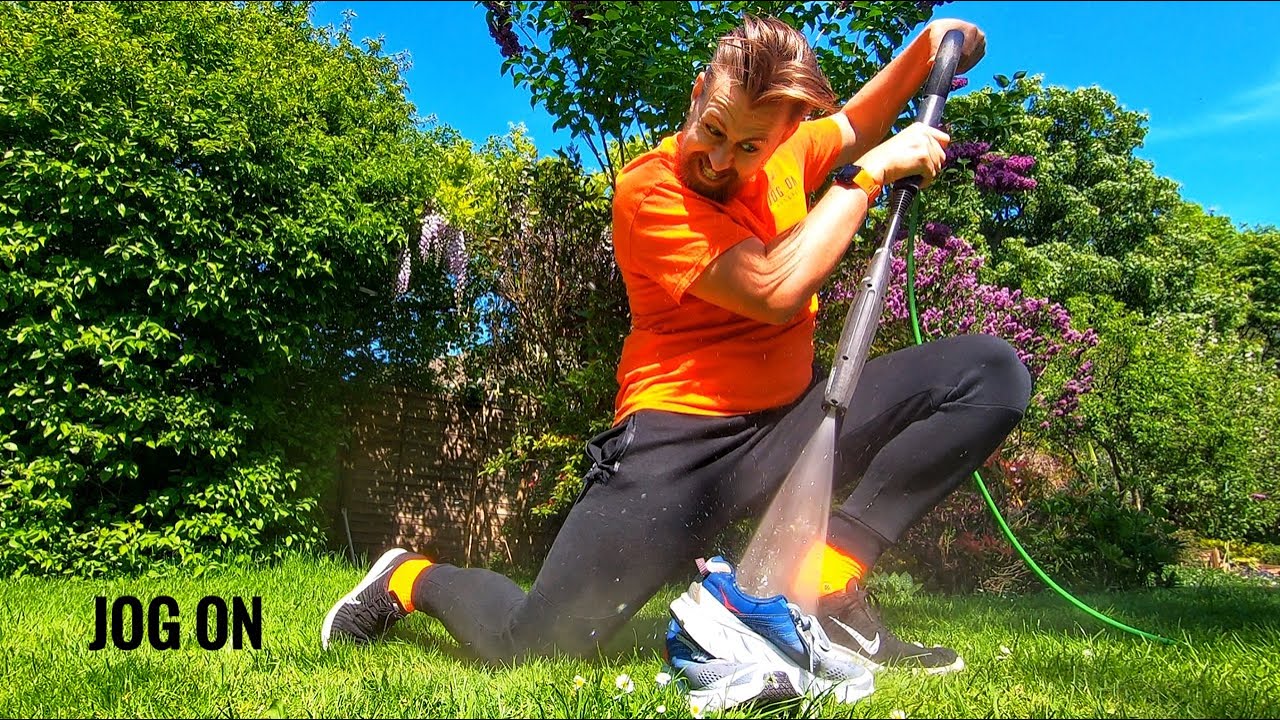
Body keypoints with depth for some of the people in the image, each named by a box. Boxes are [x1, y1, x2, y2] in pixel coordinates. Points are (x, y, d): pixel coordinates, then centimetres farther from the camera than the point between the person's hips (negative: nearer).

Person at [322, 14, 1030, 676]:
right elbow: (776, 290, -26)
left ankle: (830, 581, -16)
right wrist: (873, 170, -17)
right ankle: (414, 578, 21)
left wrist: (925, 50, 14)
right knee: (526, 644, -16)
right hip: (680, 437, -6)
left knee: (992, 372, -9)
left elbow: (851, 128, 31)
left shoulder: (784, 149, 6)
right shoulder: (648, 188, -13)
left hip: (788, 421, 7)